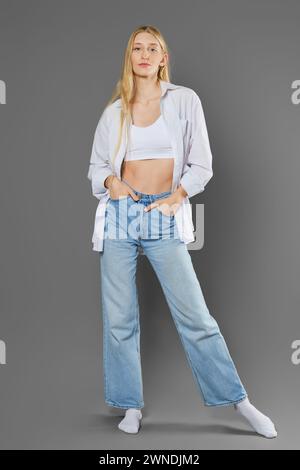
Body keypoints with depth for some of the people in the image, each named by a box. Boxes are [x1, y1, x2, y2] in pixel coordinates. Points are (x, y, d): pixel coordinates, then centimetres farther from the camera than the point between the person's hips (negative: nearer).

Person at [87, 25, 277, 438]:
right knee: (119, 318, 4)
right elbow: (96, 165, 14)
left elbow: (202, 164, 2)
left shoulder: (185, 100, 3)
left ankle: (240, 402, 12)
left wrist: (179, 194, -14)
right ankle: (132, 406, 19)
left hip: (165, 218, -2)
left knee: (195, 315, -3)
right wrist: (109, 180, -7)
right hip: (120, 215, 3)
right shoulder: (115, 111, 9)